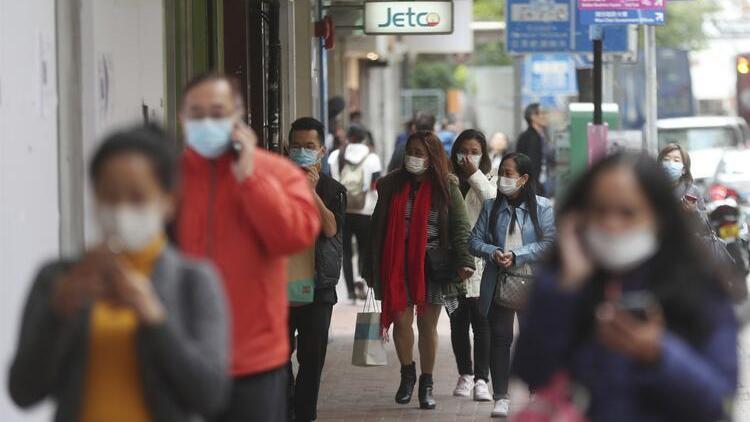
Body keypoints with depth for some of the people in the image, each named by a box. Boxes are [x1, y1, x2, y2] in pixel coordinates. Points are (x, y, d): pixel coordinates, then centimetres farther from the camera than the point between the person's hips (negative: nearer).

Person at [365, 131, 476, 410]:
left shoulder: (447, 188, -1)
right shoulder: (391, 185, 5)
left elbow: (460, 227, -4)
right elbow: (378, 229, 9)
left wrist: (463, 261, -17)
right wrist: (372, 268, 8)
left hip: (432, 265, -1)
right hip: (398, 264, 1)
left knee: (428, 324, 4)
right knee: (401, 320, -3)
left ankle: (426, 385, 15)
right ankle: (407, 374, 21)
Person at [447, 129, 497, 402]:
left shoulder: (490, 179, 7)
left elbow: (495, 203, -13)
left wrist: (474, 175, -11)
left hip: (481, 260, -3)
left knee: (481, 322, -7)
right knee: (458, 322, 11)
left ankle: (481, 379, -7)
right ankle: (465, 374, 24)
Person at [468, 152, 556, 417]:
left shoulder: (542, 207, -2)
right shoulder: (491, 206, 6)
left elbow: (548, 243, -8)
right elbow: (475, 240, 5)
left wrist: (516, 256, -18)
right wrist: (493, 253, -15)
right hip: (498, 282, 2)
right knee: (499, 337, -2)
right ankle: (501, 398, 1)